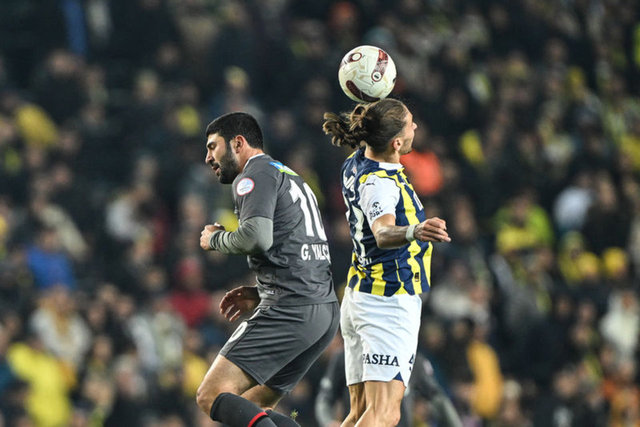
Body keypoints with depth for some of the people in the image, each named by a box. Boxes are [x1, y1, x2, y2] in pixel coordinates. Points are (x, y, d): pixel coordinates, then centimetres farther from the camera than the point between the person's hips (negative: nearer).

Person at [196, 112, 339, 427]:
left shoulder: (256, 174, -1)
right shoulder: (292, 178, 29)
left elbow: (257, 235, -18)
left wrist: (216, 239, 1)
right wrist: (261, 294, 24)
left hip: (291, 311, -10)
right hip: (326, 310, 10)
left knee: (211, 396, -14)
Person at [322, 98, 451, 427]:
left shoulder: (355, 166, 6)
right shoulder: (379, 183, -21)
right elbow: (383, 233, -40)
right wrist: (413, 232, -61)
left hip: (360, 297, 10)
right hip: (391, 301, -10)